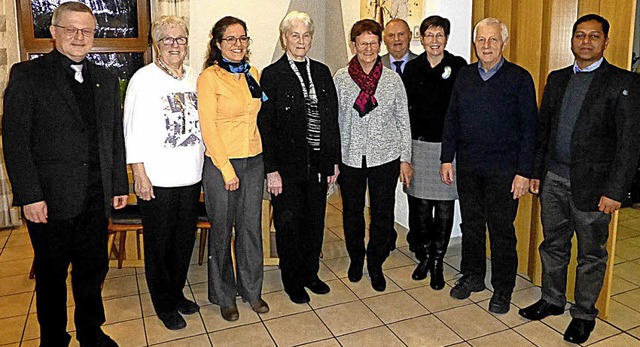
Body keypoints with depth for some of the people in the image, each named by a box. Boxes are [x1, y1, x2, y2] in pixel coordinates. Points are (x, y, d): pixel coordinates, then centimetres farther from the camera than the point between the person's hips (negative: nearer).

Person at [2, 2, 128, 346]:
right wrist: (29, 195, -14)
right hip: (49, 199, -4)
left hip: (96, 198, 4)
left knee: (93, 270, 15)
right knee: (51, 274, 12)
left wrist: (119, 185, 10)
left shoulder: (106, 79, 10)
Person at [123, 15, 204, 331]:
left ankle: (177, 292, 35)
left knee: (185, 240, 15)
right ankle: (165, 305, 26)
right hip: (157, 180, -5)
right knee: (159, 244, 8)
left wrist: (205, 163, 11)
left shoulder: (195, 77, 8)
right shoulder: (144, 78, -7)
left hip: (191, 176, 5)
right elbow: (133, 131, -8)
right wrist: (140, 175, -12)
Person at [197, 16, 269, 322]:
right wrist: (227, 170, -14)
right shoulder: (209, 77, -9)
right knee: (222, 230, 9)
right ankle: (224, 296, 27)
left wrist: (267, 160, 8)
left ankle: (251, 289, 30)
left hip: (254, 161, 5)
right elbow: (208, 127, -12)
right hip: (221, 163, -5)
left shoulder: (252, 73, 9)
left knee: (251, 227, 13)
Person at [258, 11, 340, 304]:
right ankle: (292, 280, 27)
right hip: (288, 164, -4)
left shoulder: (322, 72, 8)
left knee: (315, 221, 15)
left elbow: (332, 119, 10)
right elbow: (265, 126, -10)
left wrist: (333, 160, 7)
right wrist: (271, 169, -14)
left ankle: (310, 272, 34)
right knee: (289, 222, 8)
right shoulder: (272, 75, -6)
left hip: (317, 162, 5)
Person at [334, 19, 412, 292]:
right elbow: (333, 121, 2)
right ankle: (356, 258, 38)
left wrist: (405, 159, 1)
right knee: (352, 213, 14)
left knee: (383, 214, 7)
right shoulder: (340, 78, -1)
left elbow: (403, 121, 3)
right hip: (350, 157, 0)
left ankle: (375, 264, 29)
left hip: (385, 157, 0)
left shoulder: (393, 79, 0)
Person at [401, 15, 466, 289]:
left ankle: (437, 263, 19)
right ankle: (423, 257, 26)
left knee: (444, 209, 5)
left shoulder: (458, 66, -1)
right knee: (420, 206, 8)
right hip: (419, 145, 2)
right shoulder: (412, 68, 6)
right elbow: (405, 108, 8)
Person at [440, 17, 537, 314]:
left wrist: (524, 172, -11)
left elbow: (529, 127, -6)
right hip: (467, 167, 4)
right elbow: (451, 119, 10)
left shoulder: (519, 78, -4)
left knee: (501, 230, 5)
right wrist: (447, 158, 4)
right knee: (471, 224, 15)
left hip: (503, 170, -4)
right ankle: (472, 276, 33)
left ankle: (502, 289, 22)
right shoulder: (465, 75, 7)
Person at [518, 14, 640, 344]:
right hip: (553, 180, 5)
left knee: (591, 254, 10)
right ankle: (552, 299, 34)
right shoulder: (557, 79, 10)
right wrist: (535, 171, 8)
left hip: (592, 183, -4)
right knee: (553, 245, 16)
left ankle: (584, 313, 26)